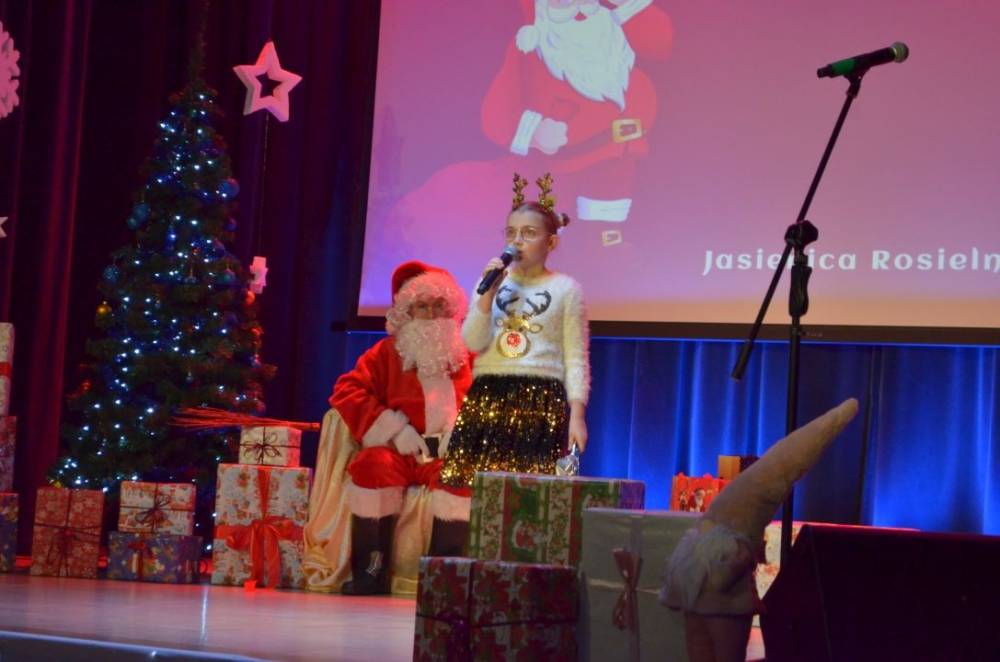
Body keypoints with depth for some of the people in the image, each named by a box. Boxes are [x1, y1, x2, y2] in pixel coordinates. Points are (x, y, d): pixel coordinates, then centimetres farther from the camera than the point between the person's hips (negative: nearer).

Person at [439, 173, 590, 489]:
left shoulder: (566, 289, 4)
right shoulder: (491, 283, 13)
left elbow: (576, 360, 1)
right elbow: (474, 343, 1)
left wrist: (577, 414, -9)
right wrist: (489, 293, -9)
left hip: (540, 402, -3)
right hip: (487, 398, 3)